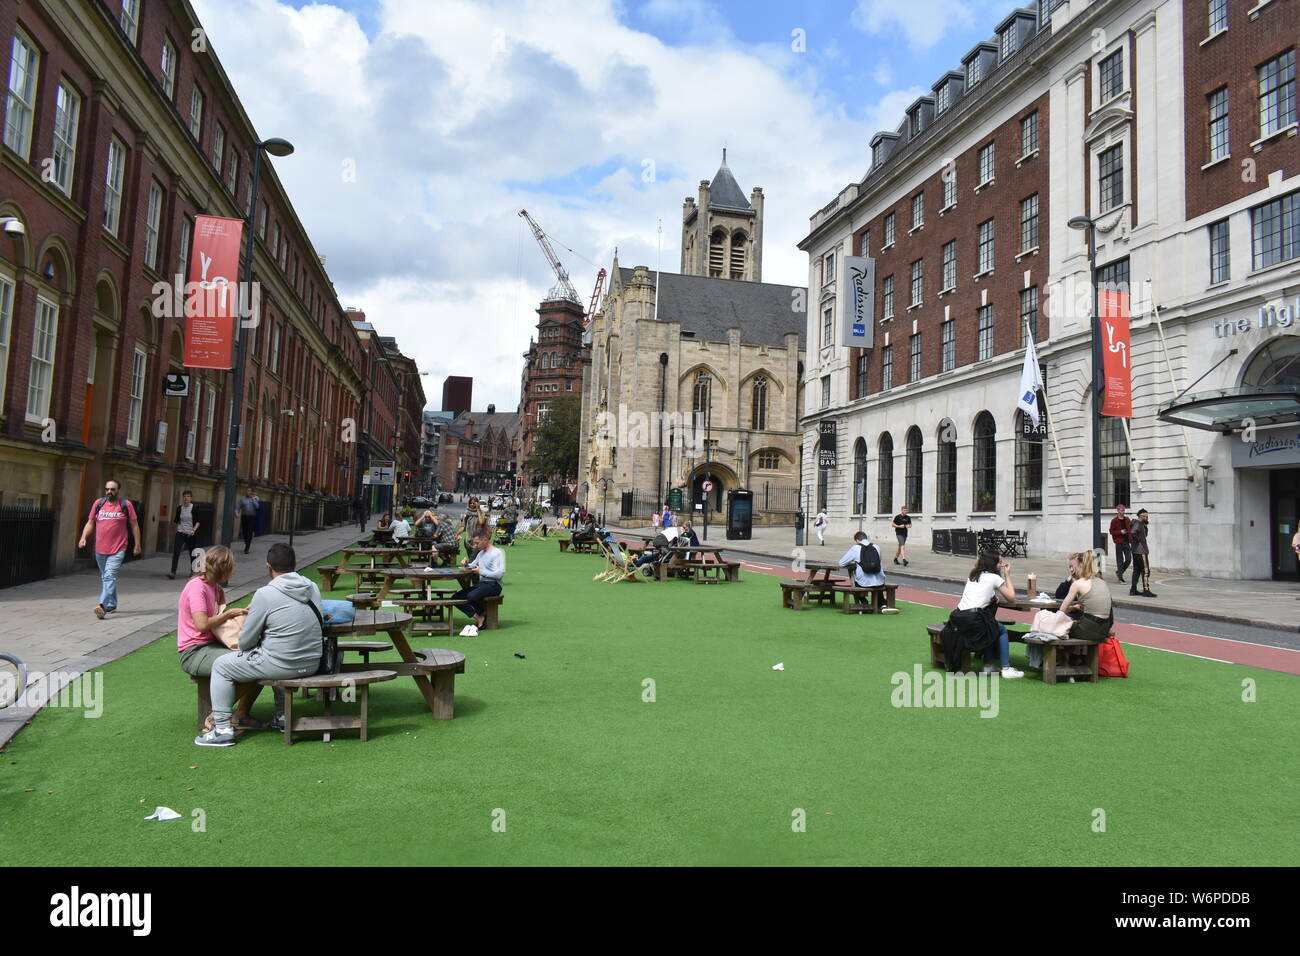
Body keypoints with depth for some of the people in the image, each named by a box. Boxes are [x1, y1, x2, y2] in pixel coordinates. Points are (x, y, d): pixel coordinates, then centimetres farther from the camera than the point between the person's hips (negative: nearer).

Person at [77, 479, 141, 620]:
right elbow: (90, 523, 13)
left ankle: (103, 605, -25)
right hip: (100, 549, 5)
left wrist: (137, 545, 2)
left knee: (109, 577, -17)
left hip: (117, 550, -5)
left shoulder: (126, 505, -1)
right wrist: (83, 538, -3)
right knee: (105, 578, 15)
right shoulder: (98, 503, 8)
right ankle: (112, 605, 29)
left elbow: (134, 525, 4)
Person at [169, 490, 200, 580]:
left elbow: (198, 521, -6)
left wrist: (194, 529, -17)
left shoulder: (194, 508, -3)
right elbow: (175, 521, 16)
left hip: (191, 534, -2)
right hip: (180, 533, 2)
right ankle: (173, 572, -15)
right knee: (176, 552, -13)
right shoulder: (179, 508, 5)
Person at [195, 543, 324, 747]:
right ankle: (283, 718, 40)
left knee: (221, 665, 14)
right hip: (312, 664, 6)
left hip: (281, 665, -6)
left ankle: (223, 728, 15)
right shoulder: (313, 588, 2)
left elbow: (245, 642, -7)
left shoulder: (265, 594, -15)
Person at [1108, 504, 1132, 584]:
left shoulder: (1127, 519, 11)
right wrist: (1120, 532, -18)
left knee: (1128, 559, 0)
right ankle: (1120, 578, 4)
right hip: (1119, 542, -4)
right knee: (1120, 560, 0)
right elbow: (1111, 531, -4)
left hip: (1127, 542, 4)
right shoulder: (1114, 520, -3)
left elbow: (1130, 529, 16)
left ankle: (1119, 572, 23)